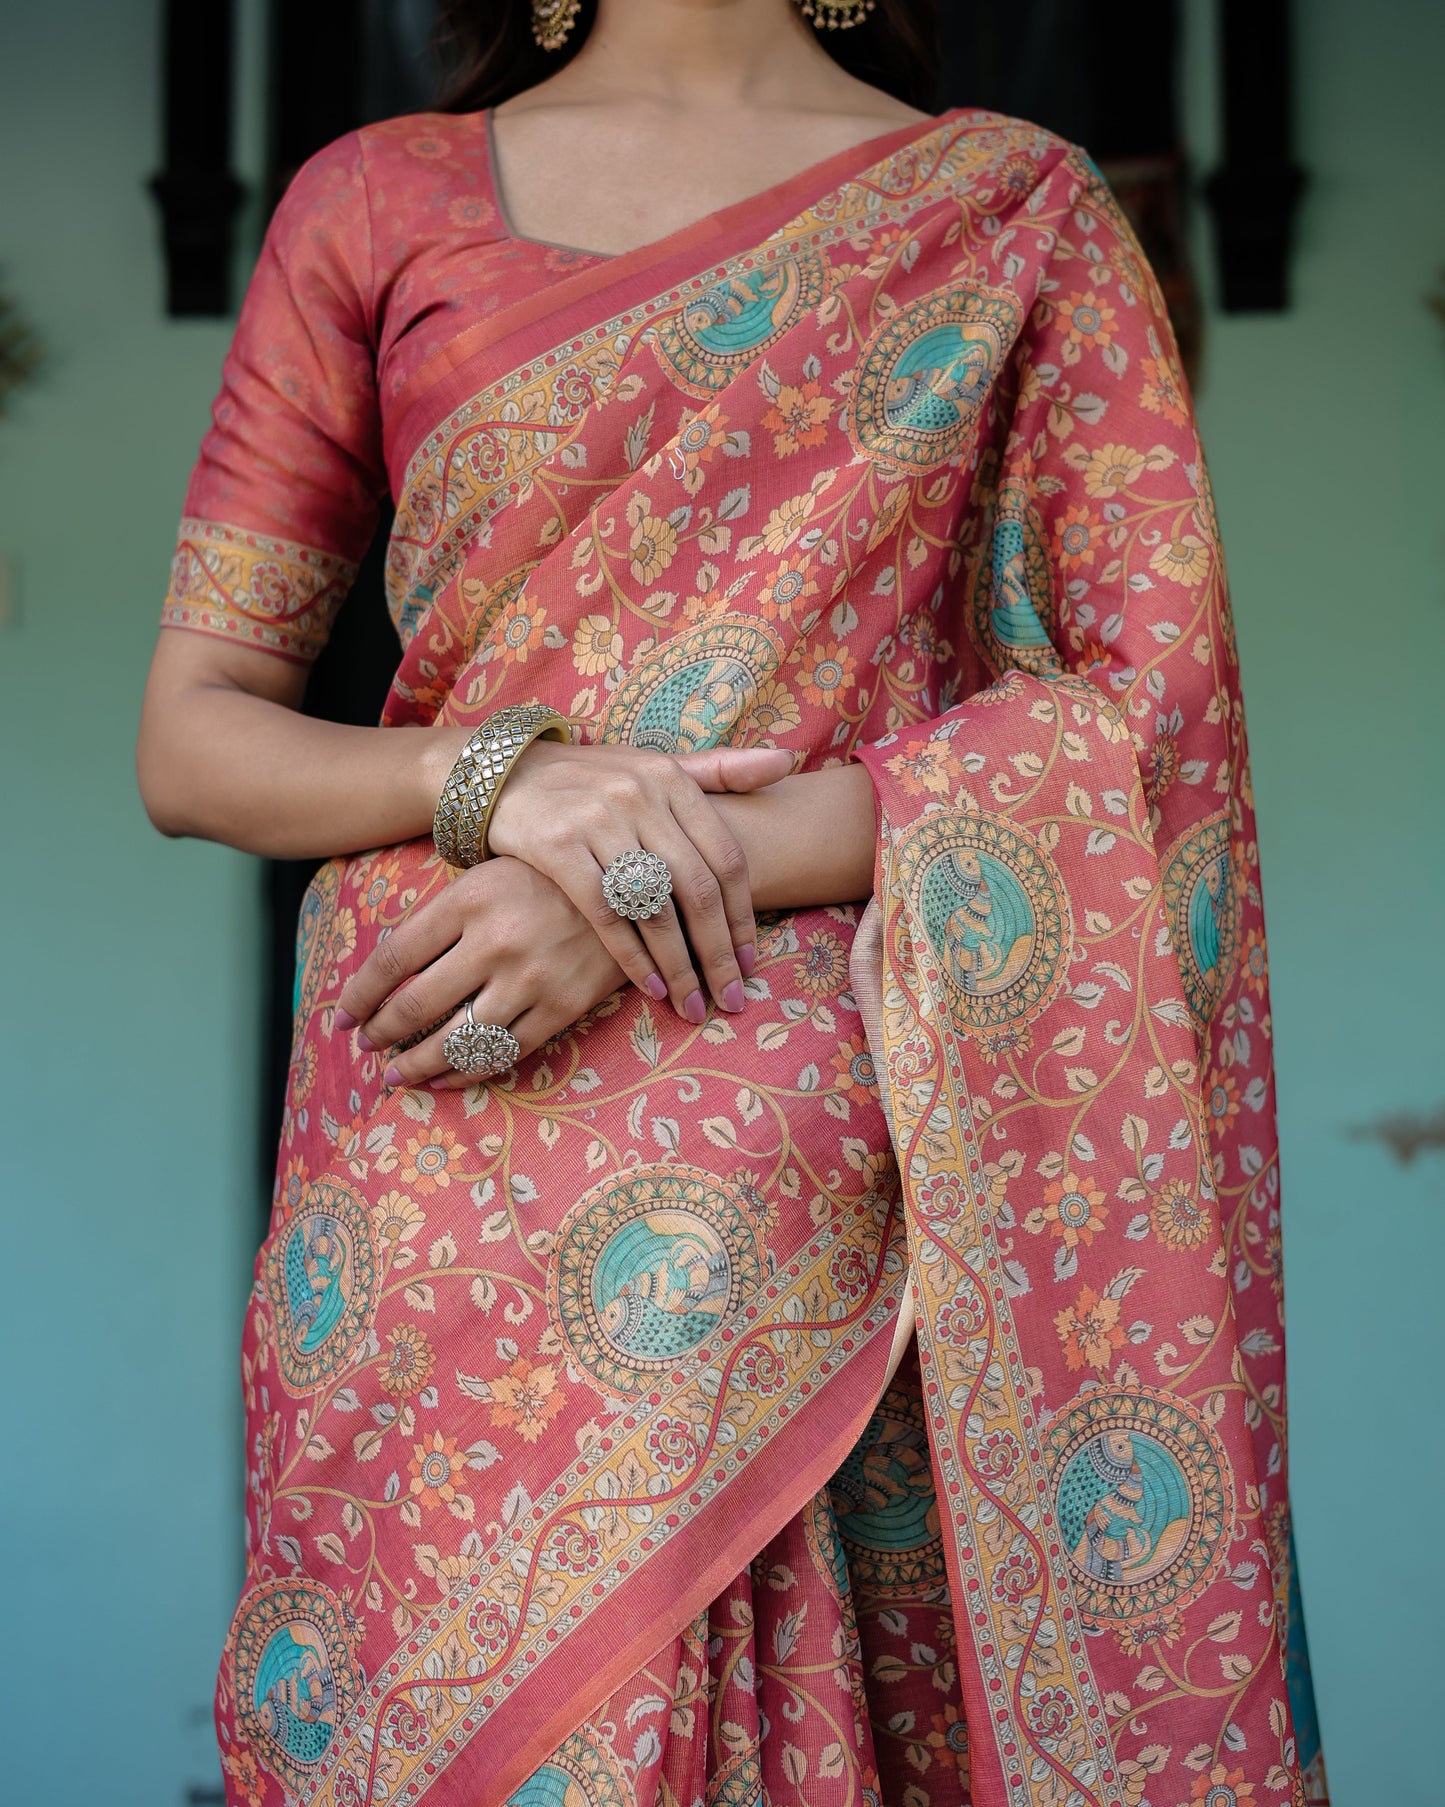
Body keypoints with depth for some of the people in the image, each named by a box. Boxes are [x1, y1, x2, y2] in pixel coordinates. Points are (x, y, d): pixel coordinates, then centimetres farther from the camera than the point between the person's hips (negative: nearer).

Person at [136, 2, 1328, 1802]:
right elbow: (187, 738, 8)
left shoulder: (1020, 205, 9)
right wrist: (500, 778, -13)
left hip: (851, 1152, 0)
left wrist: (719, 852, -13)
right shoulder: (374, 201, 11)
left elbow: (1163, 692, -2)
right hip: (440, 1132, 1)